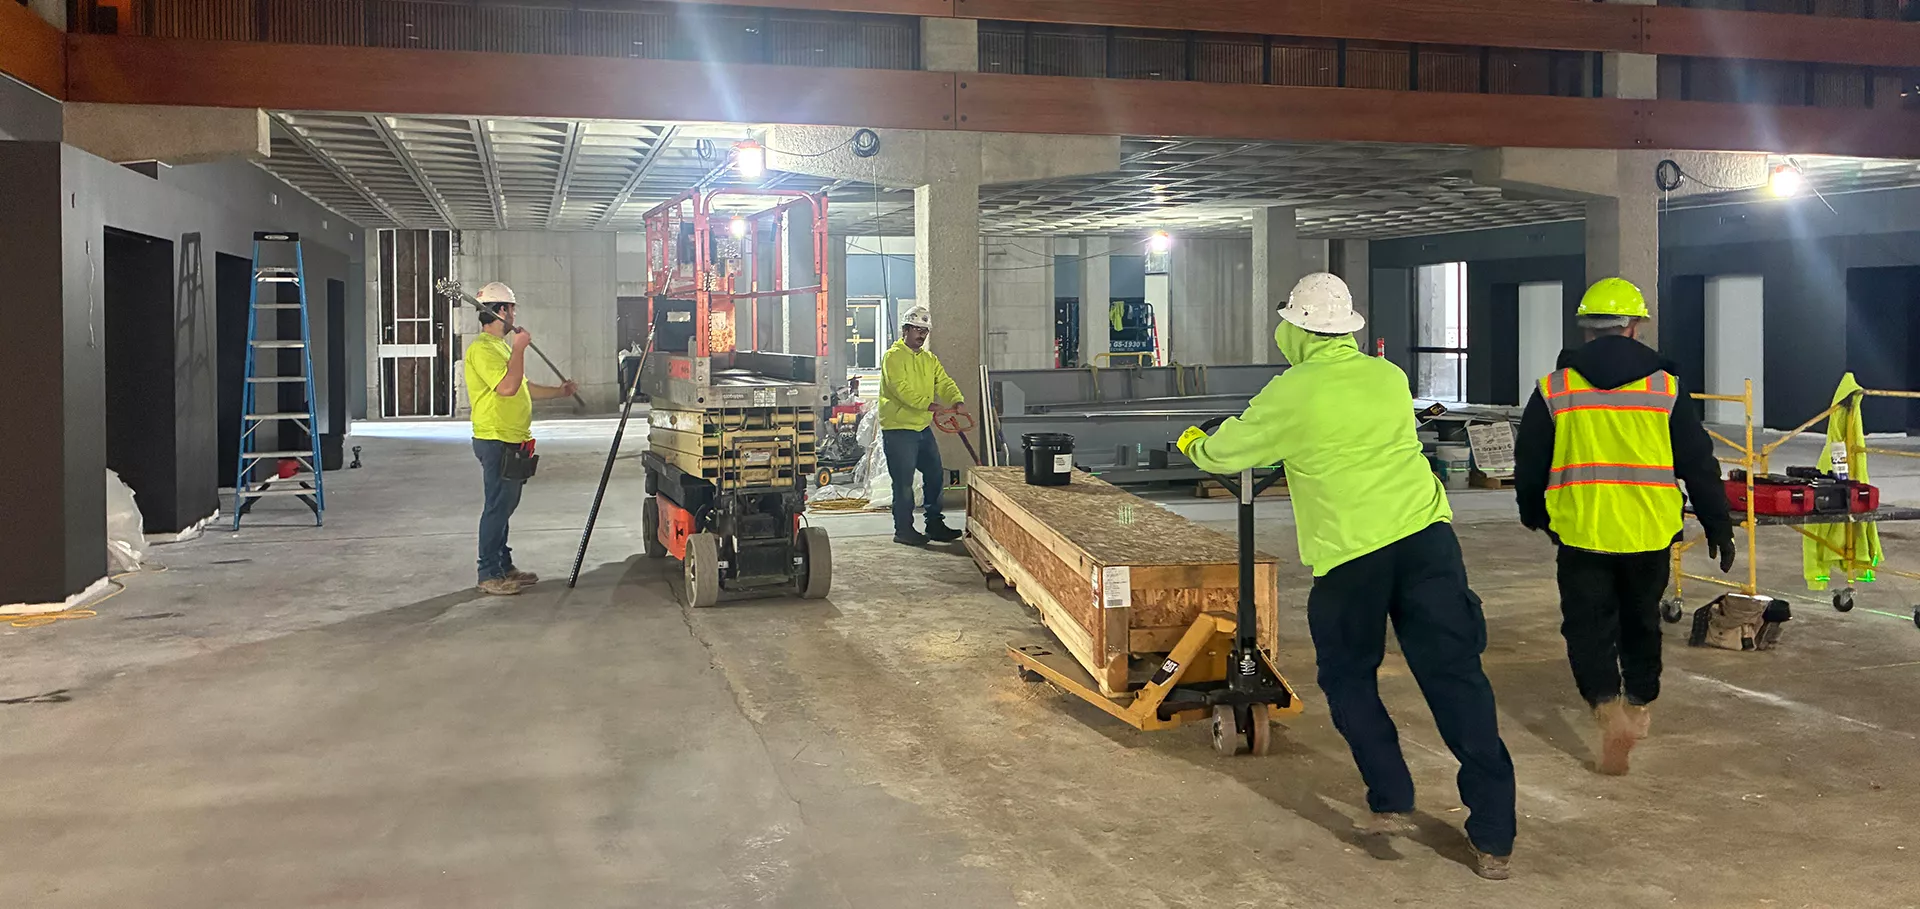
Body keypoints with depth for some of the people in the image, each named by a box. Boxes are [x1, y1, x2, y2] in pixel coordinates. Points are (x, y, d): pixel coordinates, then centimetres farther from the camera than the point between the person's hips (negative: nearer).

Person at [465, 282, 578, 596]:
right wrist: (520, 348, -20)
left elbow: (522, 388, 27)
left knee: (504, 506, 15)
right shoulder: (482, 348, -14)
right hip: (496, 441, -11)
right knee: (497, 507, -6)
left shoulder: (500, 345, 20)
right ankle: (489, 575, 0)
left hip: (511, 441, 11)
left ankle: (504, 567, 23)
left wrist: (558, 392, 29)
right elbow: (507, 387, -27)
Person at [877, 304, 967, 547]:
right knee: (904, 482, -4)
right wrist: (926, 403, -35)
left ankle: (934, 524, 23)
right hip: (898, 428, -8)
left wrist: (957, 400, -17)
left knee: (935, 476, 12)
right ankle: (903, 529, 6)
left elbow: (944, 382, 4)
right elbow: (901, 387, -23)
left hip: (923, 427, 8)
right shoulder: (893, 356, -9)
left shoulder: (929, 359, 16)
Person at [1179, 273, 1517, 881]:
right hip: (1425, 536, 4)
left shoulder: (1290, 394, -3)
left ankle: (1391, 802, 14)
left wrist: (1194, 445, 32)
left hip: (1349, 554, -4)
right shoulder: (1390, 377, 11)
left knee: (1349, 678, 18)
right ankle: (1493, 836, 4)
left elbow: (1228, 452, 10)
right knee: (1456, 678, 3)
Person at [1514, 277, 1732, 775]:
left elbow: (1528, 465, 4)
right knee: (1641, 621, 21)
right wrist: (1718, 526, 13)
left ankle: (1609, 710, -16)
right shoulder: (1665, 387, -1)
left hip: (1580, 532, -2)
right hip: (1648, 531, 2)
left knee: (1587, 626, 5)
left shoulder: (1554, 389, -2)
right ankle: (1640, 706, 37)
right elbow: (1699, 463, 3)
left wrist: (1535, 515, 22)